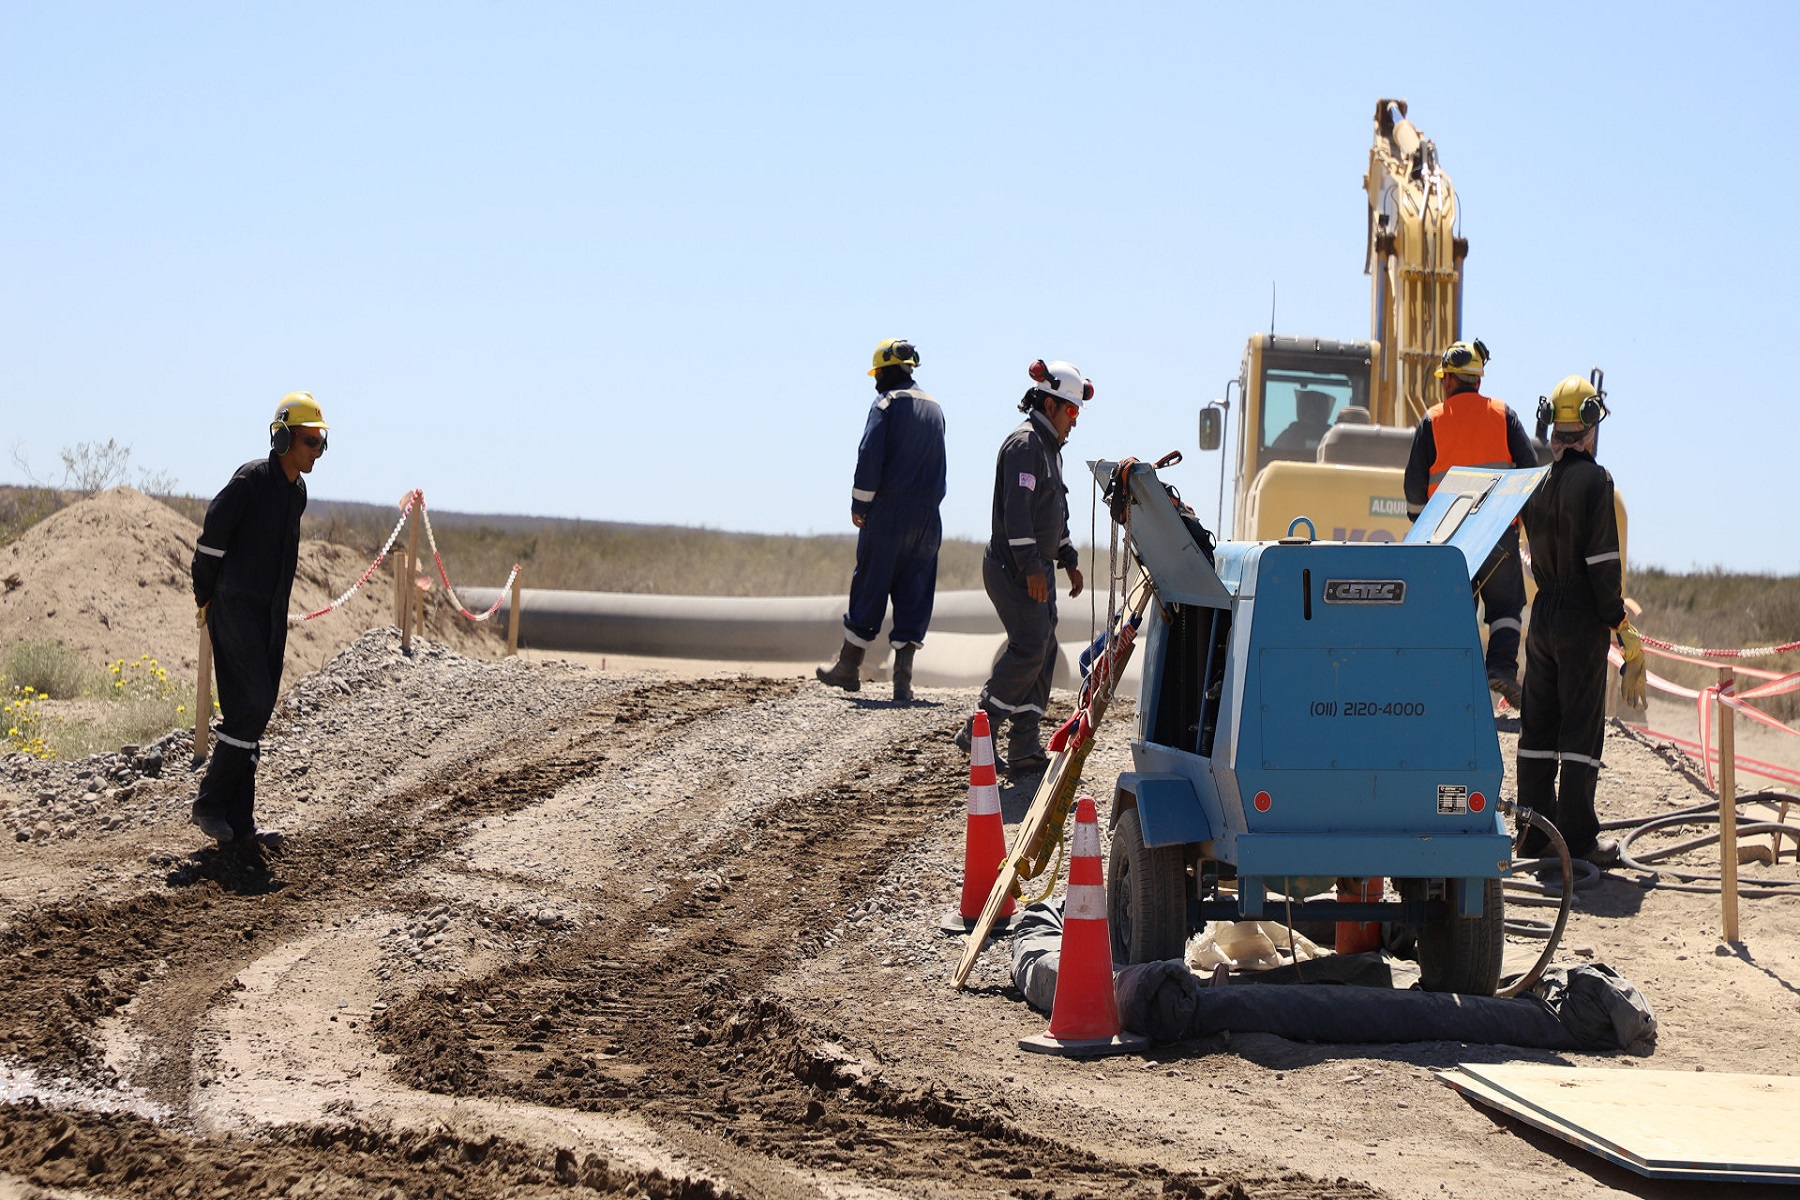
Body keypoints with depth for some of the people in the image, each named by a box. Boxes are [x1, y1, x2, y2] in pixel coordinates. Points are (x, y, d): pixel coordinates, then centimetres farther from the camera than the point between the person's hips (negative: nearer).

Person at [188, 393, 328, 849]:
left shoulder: (298, 492, 13)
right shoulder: (251, 481, -14)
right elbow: (212, 535, -12)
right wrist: (206, 598, -3)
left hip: (271, 614, 8)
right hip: (236, 610, -8)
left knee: (255, 710, 7)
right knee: (253, 704, -15)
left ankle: (238, 822, 9)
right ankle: (210, 803, -6)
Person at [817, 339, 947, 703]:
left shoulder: (887, 403, -5)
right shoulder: (935, 409, 14)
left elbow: (870, 455, -13)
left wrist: (859, 505, -6)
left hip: (887, 512, -5)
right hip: (927, 517, 5)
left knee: (870, 587, 4)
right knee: (915, 595, 4)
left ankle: (850, 666, 13)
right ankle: (903, 676, -1)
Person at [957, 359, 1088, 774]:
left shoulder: (1049, 447, 20)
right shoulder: (1024, 444, -14)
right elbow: (1016, 510, -22)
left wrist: (1068, 560, 23)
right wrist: (1031, 567, -25)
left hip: (1037, 566, 10)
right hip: (1013, 568, -10)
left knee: (1043, 650, 5)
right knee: (1029, 646, -16)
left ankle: (1025, 750, 5)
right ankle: (979, 731, -10)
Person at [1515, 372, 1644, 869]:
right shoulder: (1594, 480, -13)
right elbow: (1603, 563, -15)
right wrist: (1621, 623, -8)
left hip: (1541, 618, 6)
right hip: (1582, 622, -6)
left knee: (1537, 727, 11)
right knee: (1581, 729, -2)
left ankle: (1534, 832, 16)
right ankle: (1578, 838, 0)